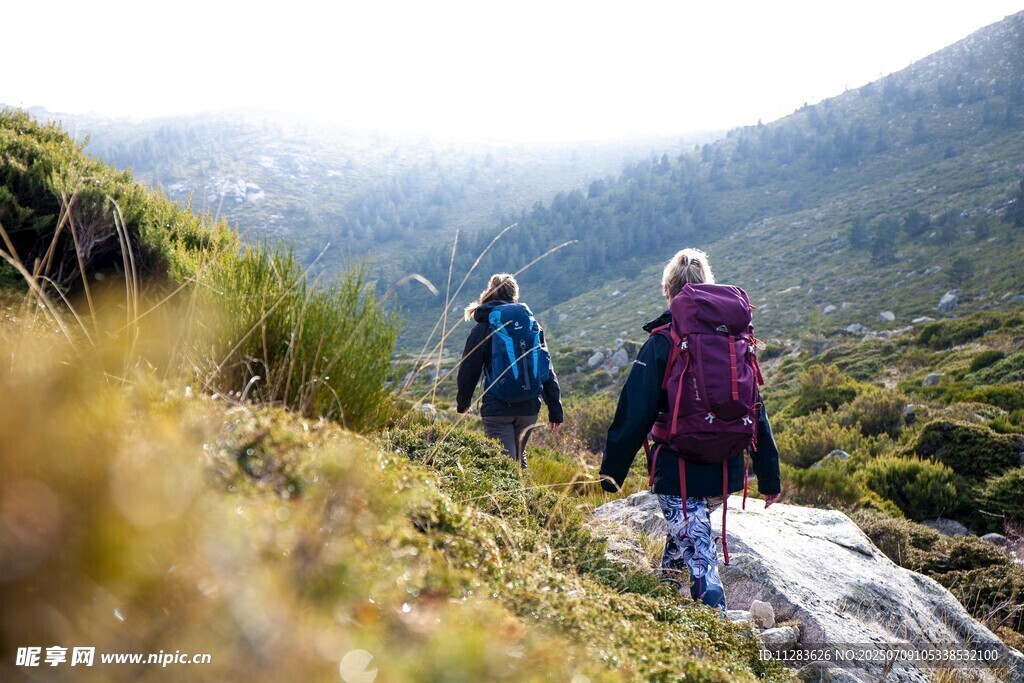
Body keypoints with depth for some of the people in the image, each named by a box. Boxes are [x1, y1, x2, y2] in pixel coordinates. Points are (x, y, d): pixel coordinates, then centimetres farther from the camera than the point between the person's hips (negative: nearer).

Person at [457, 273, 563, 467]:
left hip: (497, 408, -4)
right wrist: (555, 410, 7)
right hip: (529, 407, 4)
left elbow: (469, 370, 1)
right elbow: (547, 369, 5)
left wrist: (463, 403, 18)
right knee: (518, 457, 24)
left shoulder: (483, 328, -1)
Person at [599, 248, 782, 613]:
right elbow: (756, 412, 7)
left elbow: (634, 414, -12)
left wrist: (611, 471, -5)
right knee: (687, 528, 29)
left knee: (699, 557, -2)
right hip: (727, 472, 6)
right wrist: (770, 477, 13)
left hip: (679, 471, -6)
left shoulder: (661, 343, -9)